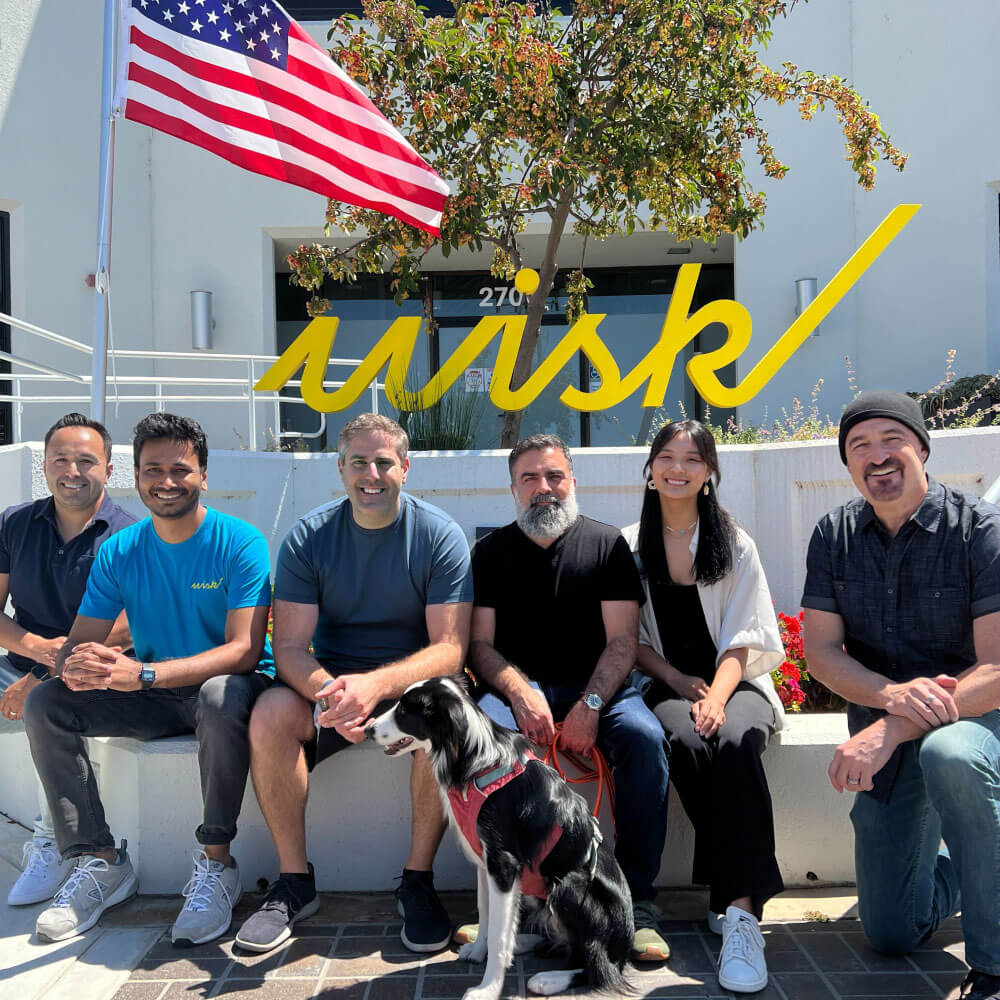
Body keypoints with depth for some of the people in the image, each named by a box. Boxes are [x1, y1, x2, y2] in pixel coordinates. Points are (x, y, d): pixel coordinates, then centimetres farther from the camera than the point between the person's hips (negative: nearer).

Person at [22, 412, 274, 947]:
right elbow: (79, 643, -1)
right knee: (44, 705, -13)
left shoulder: (241, 543, -14)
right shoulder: (117, 552, 1)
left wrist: (142, 674, -37)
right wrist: (75, 666, -29)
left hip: (224, 687, -5)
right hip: (152, 701, 5)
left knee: (223, 695, -39)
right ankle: (102, 861, -5)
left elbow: (243, 651, -24)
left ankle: (215, 864, -21)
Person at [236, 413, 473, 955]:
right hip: (329, 680, 2)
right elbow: (289, 646, -9)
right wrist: (331, 693, -32)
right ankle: (294, 882, -9)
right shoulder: (309, 536, -3)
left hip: (411, 679, -1)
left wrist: (375, 684, -34)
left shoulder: (439, 535, -8)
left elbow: (450, 647, -15)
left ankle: (418, 881, -14)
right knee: (270, 714, -27)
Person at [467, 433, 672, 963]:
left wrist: (590, 705, -17)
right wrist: (521, 693, -16)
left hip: (597, 686, 0)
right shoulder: (491, 552, 11)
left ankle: (637, 901, -20)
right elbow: (480, 645, 5)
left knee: (644, 736, -30)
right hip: (517, 687, 0)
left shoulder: (607, 543, 8)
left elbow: (623, 640, 1)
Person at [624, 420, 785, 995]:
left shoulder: (734, 543, 9)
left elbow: (742, 636, 0)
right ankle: (742, 899, -26)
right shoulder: (629, 546, 11)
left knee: (735, 743, -35)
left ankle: (738, 909, -36)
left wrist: (717, 695, -19)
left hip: (734, 680, 0)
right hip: (665, 684, 0)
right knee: (686, 742, -35)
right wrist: (679, 680, -9)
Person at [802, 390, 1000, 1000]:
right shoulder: (835, 535, -2)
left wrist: (892, 731, -31)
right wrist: (893, 694, -25)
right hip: (884, 746, 4)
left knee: (948, 755, -41)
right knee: (892, 933, 8)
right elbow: (820, 651, -5)